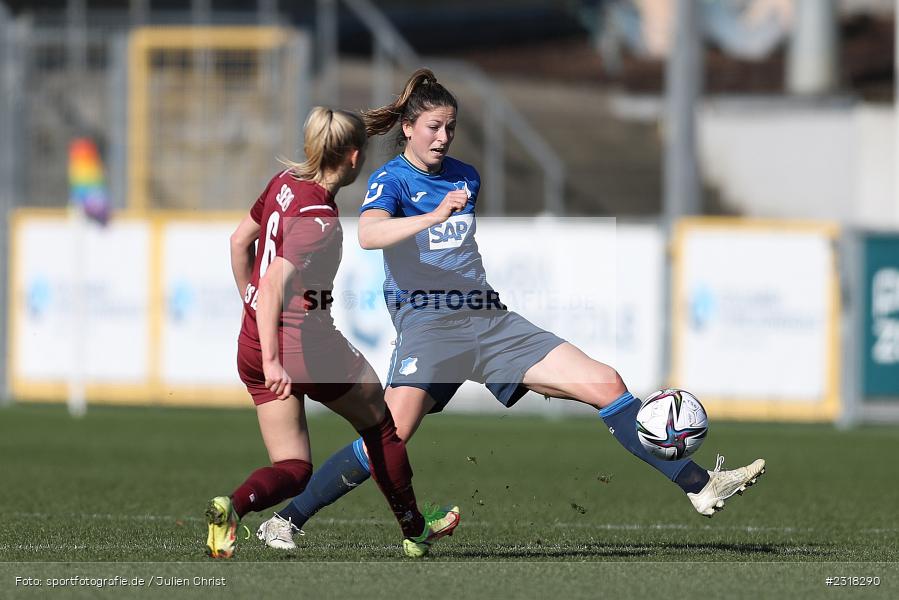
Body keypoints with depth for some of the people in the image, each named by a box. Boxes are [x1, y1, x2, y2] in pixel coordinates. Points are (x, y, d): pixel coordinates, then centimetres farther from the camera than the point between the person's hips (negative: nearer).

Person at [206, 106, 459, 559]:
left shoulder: (285, 182, 2)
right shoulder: (319, 220, -22)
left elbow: (240, 241, 15)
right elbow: (274, 283, -33)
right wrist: (271, 360, -38)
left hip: (252, 346, 8)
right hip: (307, 347, -8)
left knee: (293, 470, 9)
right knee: (381, 423, 20)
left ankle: (232, 506, -21)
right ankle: (414, 531, 33)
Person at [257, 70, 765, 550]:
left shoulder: (465, 176, 16)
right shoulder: (391, 178, -4)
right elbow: (368, 234, -27)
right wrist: (433, 216, -39)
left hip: (489, 318, 6)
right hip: (427, 322, -6)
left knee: (606, 385, -5)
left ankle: (700, 485, -3)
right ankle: (286, 519, -8)